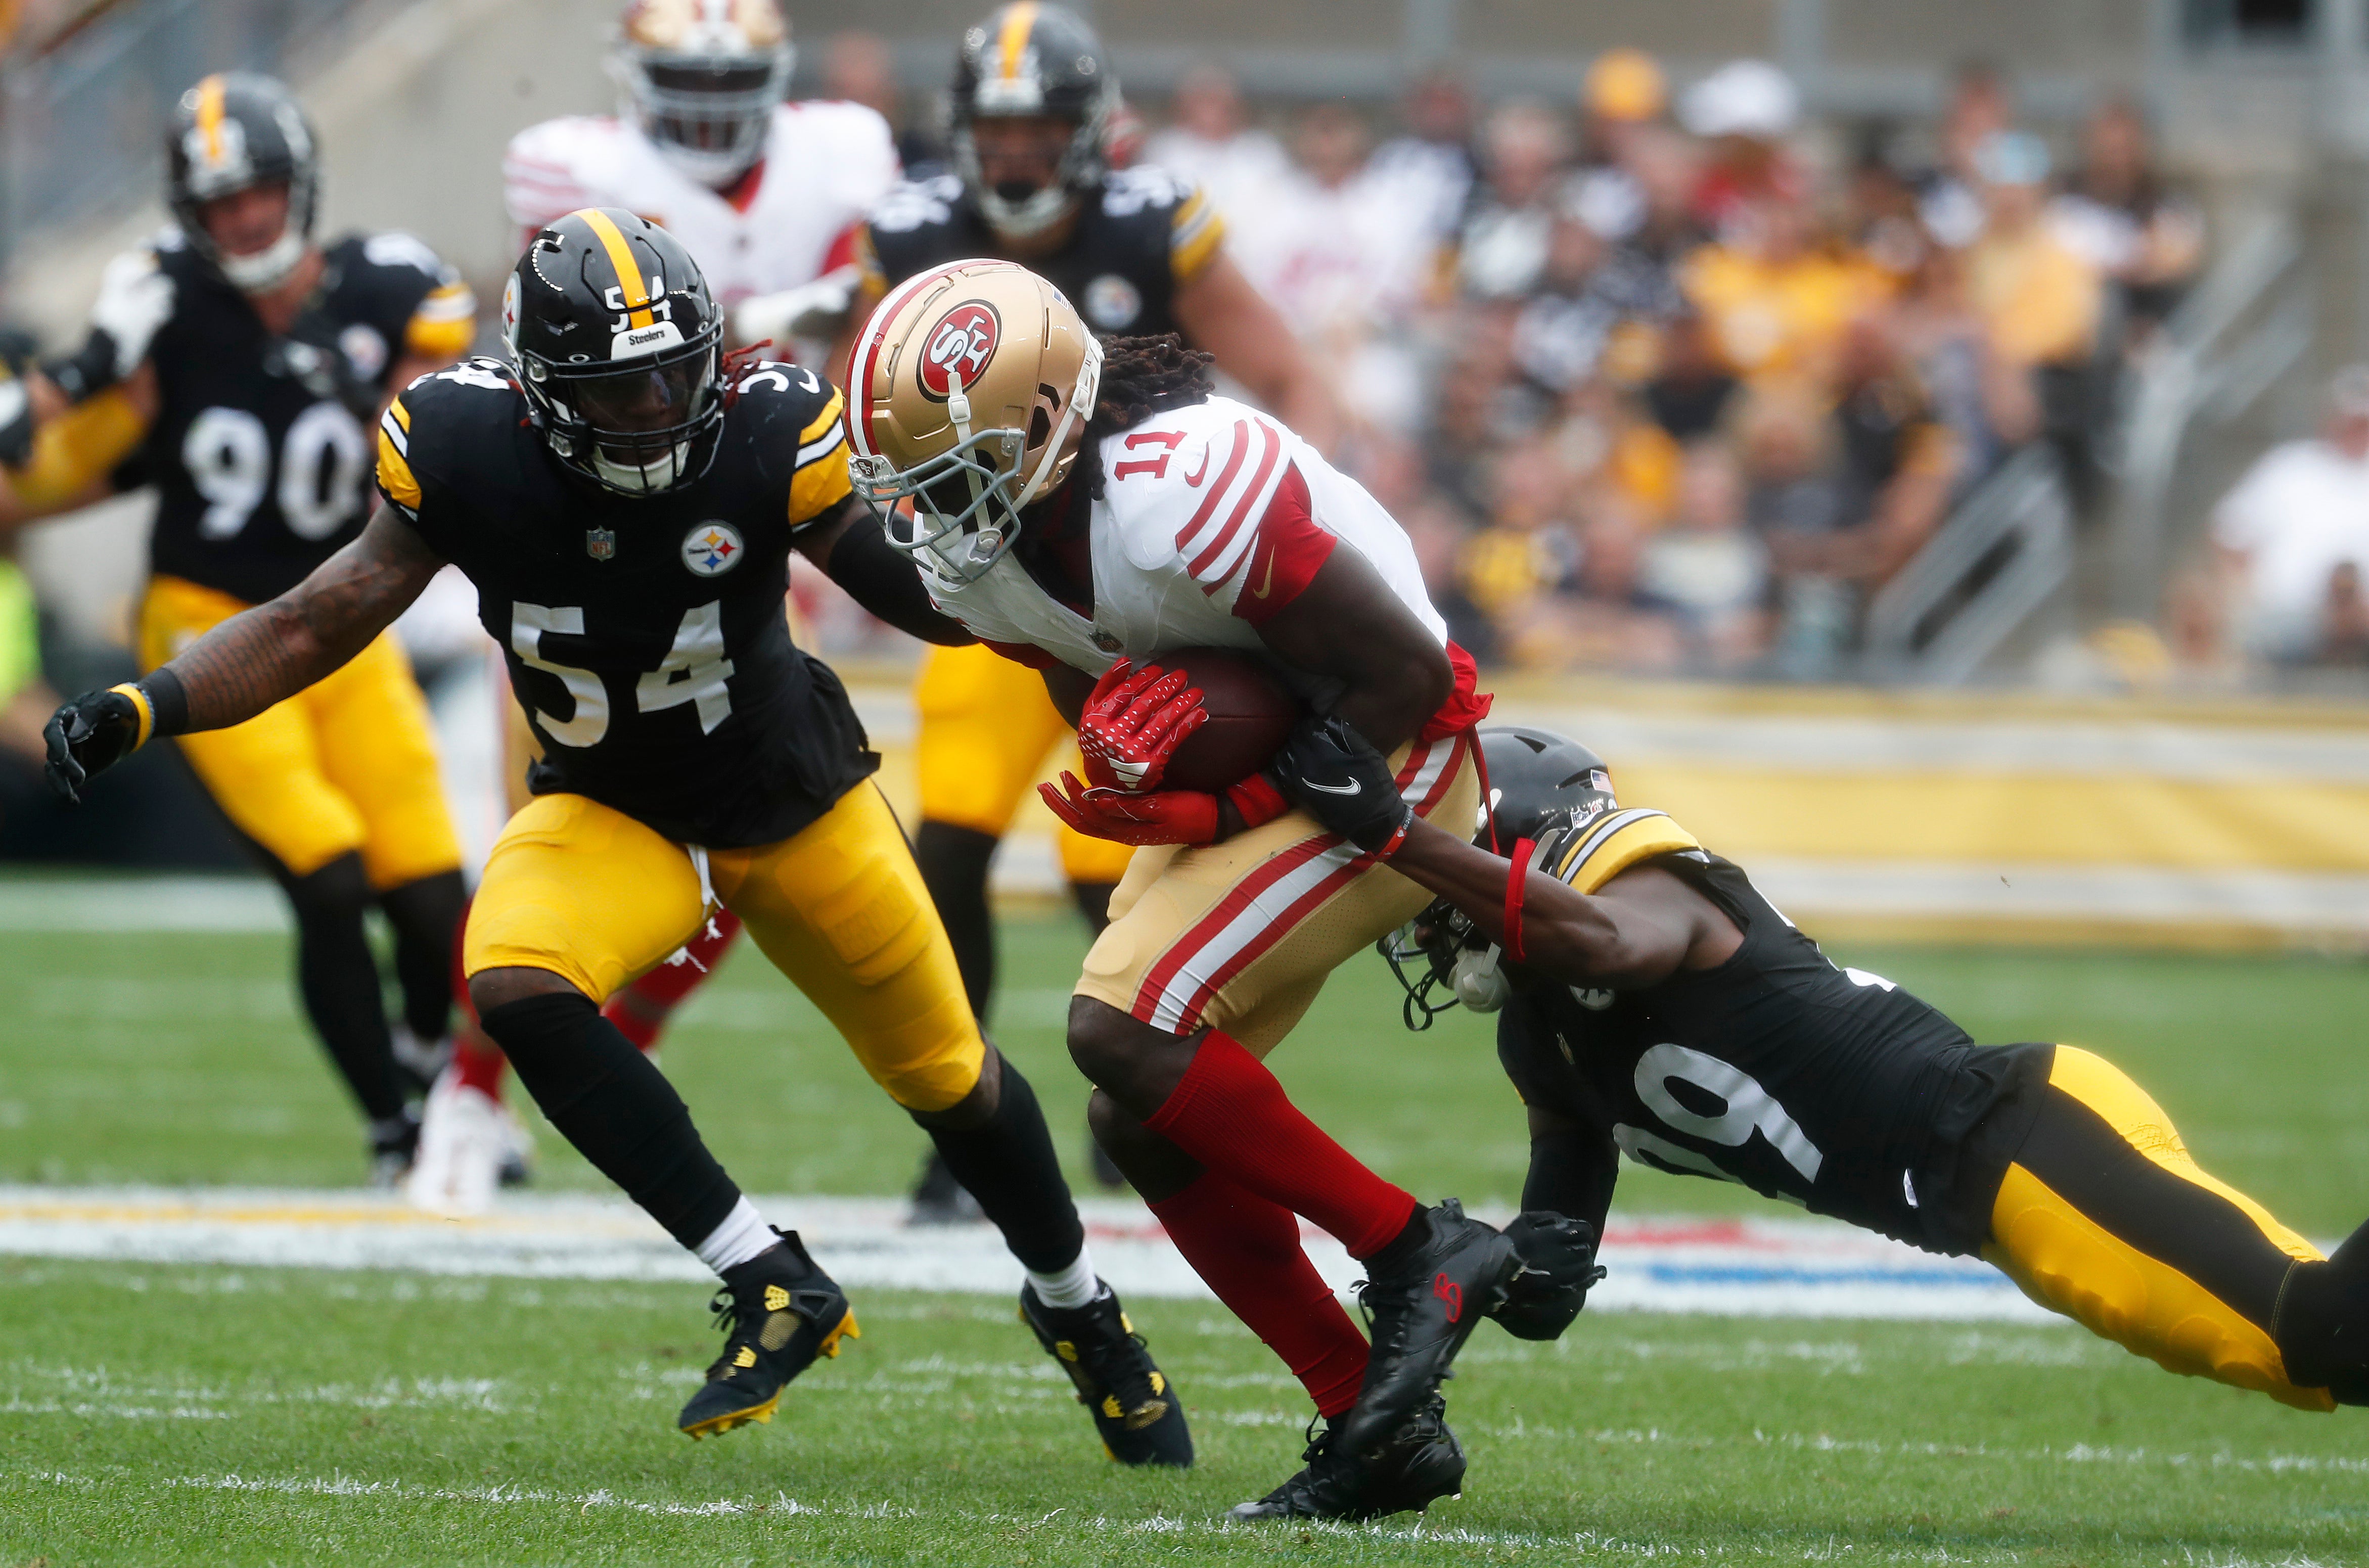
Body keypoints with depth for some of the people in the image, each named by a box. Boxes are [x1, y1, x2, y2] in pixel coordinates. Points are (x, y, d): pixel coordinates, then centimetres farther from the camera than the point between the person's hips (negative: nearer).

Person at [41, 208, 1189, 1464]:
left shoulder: (766, 443, -26)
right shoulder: (467, 455, -23)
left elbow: (923, 597, -15)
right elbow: (319, 624, -14)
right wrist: (146, 709, -25)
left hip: (795, 795, 0)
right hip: (608, 810, 1)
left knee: (944, 1074, 13)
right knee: (516, 986, -30)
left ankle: (1077, 1308, 45)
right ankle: (773, 1286, -21)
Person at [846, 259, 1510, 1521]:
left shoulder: (1180, 490, -32)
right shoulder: (971, 544, -6)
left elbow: (1408, 671, -24)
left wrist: (1232, 813, -22)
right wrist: (1126, 762, -17)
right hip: (1242, 784, 9)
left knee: (1125, 1029, -22)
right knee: (1144, 1127, 3)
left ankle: (1416, 1253, -10)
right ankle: (1378, 1426, 10)